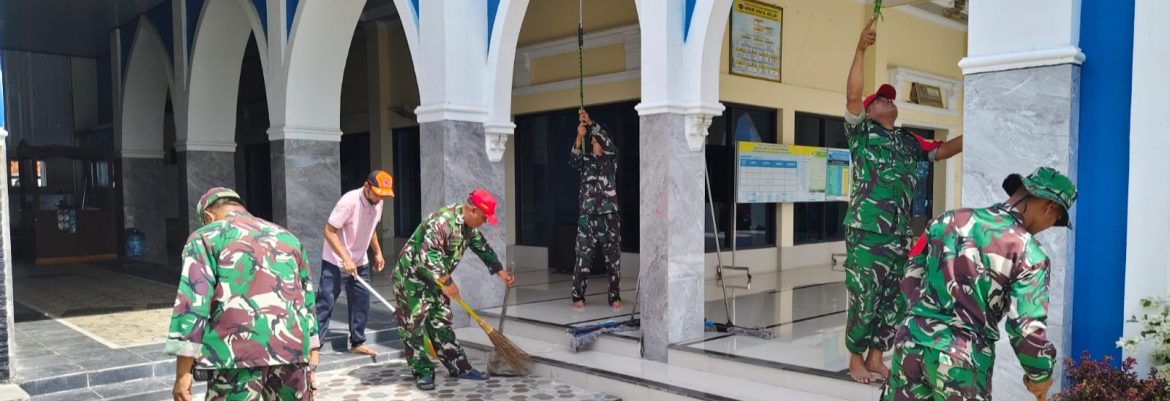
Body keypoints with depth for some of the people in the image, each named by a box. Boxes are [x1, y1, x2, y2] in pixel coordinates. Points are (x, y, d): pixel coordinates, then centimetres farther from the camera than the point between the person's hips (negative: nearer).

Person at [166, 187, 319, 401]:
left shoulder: (205, 237, 7)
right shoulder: (288, 237, 21)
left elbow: (193, 303, -5)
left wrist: (182, 373, -5)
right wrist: (310, 362, 22)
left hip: (238, 353, -4)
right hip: (291, 349, 5)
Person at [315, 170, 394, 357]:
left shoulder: (377, 203, -1)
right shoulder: (349, 201, -25)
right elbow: (329, 231, -23)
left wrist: (377, 252, 10)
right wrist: (346, 259, -29)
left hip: (360, 262, 7)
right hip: (335, 261, -7)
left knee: (361, 302, 9)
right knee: (326, 303, -7)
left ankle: (357, 342, 21)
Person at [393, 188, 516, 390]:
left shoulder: (468, 225, 0)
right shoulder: (443, 221, -30)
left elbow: (482, 247, 15)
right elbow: (427, 254, -37)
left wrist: (501, 272, 14)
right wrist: (447, 282, -31)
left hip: (435, 279, 9)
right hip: (411, 276, -9)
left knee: (441, 323, 11)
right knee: (414, 325, -4)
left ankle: (459, 367, 14)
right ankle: (422, 372, 5)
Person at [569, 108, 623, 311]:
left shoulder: (611, 159, 8)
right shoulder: (585, 160, 9)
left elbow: (609, 143, -11)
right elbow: (573, 160, -13)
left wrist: (590, 123, -20)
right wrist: (579, 136, -28)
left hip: (609, 217, 0)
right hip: (587, 217, 0)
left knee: (613, 260, 3)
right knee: (583, 259, 0)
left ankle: (615, 297, 12)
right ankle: (578, 297, 9)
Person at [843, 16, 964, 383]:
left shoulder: (909, 141, 17)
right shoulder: (861, 131, 1)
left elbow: (942, 151, 19)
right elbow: (852, 95, -11)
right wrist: (860, 50, -17)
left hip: (901, 235, 6)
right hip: (867, 233, -6)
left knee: (894, 301, 10)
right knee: (865, 300, -2)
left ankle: (875, 357, 22)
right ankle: (856, 360, 13)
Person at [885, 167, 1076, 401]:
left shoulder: (950, 219, 7)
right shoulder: (1028, 254, -7)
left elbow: (911, 279, 11)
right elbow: (1027, 327, -10)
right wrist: (1039, 375, 7)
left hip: (912, 342, 4)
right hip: (963, 360, -4)